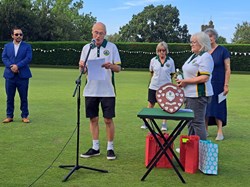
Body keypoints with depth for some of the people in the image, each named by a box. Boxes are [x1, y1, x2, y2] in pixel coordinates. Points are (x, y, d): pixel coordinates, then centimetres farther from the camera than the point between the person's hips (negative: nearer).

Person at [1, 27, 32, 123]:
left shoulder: (27, 46, 6)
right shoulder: (7, 46, 13)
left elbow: (28, 58, -7)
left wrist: (17, 66, -17)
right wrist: (11, 66, -15)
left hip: (23, 75, -2)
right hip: (10, 75, 2)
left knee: (24, 97, 2)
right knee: (9, 97, 5)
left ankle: (24, 116, 11)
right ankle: (9, 116, 14)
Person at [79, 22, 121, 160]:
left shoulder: (112, 47, 0)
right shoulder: (86, 48, 7)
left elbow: (118, 68, -1)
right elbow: (83, 70, 10)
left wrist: (111, 66, -22)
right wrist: (81, 66, -13)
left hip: (107, 90, -2)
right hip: (90, 90, 3)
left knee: (108, 119, 1)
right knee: (93, 119, 8)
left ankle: (110, 148, 14)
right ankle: (95, 147, 20)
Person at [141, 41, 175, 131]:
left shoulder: (170, 61, -4)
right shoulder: (153, 60, -2)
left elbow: (172, 74, 6)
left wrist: (166, 79, 4)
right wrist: (156, 78, 10)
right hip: (154, 86, 1)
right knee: (150, 104, 8)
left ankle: (164, 123, 20)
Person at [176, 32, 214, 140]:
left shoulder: (205, 57, -13)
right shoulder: (194, 56, 16)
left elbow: (204, 78, -22)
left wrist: (186, 81, -18)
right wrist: (182, 80, 7)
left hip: (199, 95, -10)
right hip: (190, 94, 10)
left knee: (197, 122, -5)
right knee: (190, 122, 16)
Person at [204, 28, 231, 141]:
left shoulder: (222, 51, -4)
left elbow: (227, 69, -5)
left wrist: (226, 85, -11)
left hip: (218, 84, -3)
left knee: (217, 107, -1)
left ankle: (220, 132, 6)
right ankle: (205, 130, 15)